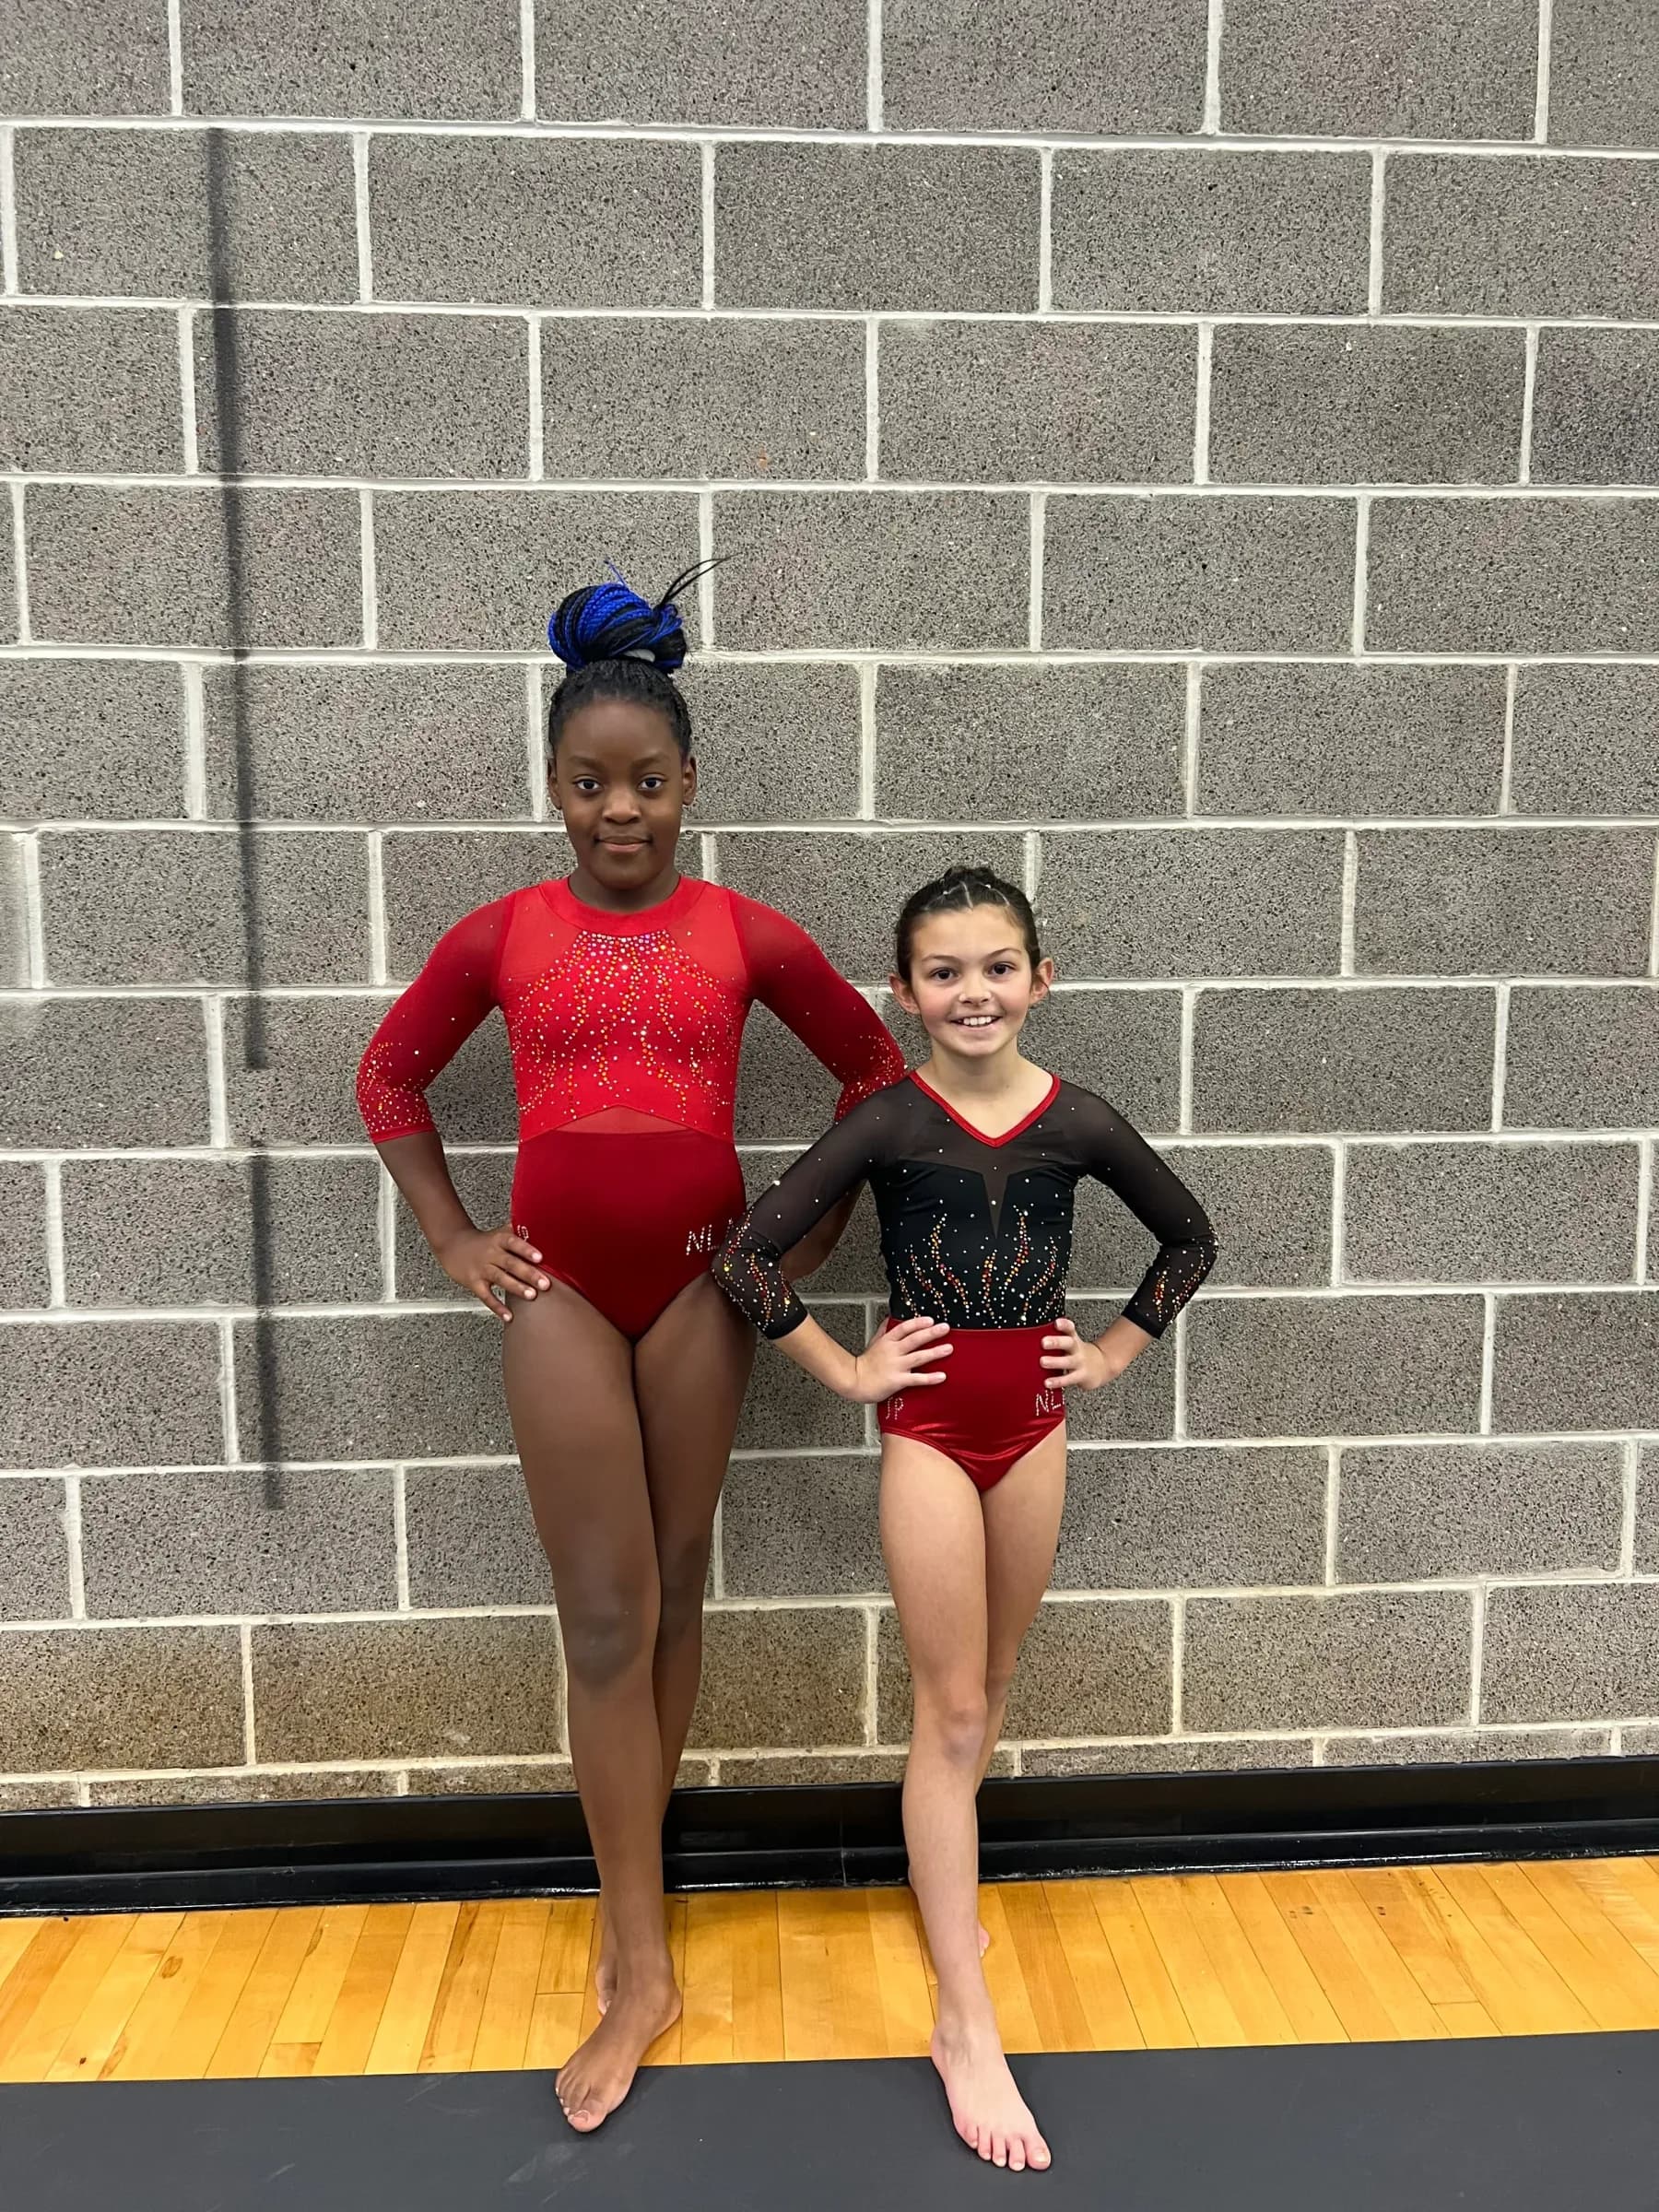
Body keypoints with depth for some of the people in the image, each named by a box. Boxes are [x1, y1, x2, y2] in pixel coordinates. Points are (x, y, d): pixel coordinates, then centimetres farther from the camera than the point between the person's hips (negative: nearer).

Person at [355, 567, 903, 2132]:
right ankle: (641, 1967, 12)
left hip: (701, 1280, 1)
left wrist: (813, 1225, 3)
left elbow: (873, 1069, 8)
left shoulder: (745, 934, -2)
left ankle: (626, 1876, 34)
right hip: (558, 1290, 0)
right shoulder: (501, 936, 0)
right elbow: (390, 1079, 12)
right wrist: (451, 1240, 5)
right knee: (604, 1617, 1)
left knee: (671, 1592, 12)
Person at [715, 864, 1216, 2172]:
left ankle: (944, 1883, 43)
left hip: (1036, 1423, 3)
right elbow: (749, 1256, -10)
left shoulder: (1078, 1121, -3)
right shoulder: (888, 1122, -11)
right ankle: (967, 2026, 12)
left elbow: (1190, 1238, 11)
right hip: (928, 1427, -3)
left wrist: (1116, 1354, 6)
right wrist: (845, 1372, -9)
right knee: (951, 1711, 1)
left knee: (988, 1687, 17)